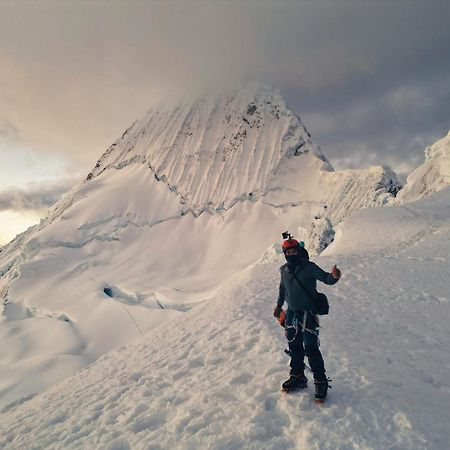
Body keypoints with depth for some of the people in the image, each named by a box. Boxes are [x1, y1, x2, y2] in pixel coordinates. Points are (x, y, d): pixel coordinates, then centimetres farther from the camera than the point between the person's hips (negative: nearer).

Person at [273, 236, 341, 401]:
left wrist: (334, 276, -41)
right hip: (291, 313, 5)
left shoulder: (309, 267, -13)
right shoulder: (284, 270, 4)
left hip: (307, 313, -5)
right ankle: (297, 377, 31)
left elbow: (325, 278, -18)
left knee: (311, 349, -5)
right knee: (294, 347, 14)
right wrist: (279, 305, 27)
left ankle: (321, 382, 11)